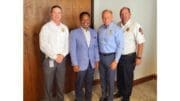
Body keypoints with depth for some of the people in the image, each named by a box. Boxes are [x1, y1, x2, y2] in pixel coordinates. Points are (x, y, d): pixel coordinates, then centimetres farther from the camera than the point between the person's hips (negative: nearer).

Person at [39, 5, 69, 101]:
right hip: (49, 60, -3)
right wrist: (55, 56, -14)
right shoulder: (46, 27, -7)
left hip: (62, 60, 4)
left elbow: (67, 44, 6)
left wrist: (62, 55, -10)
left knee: (61, 84, 15)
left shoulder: (65, 28, 6)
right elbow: (43, 46, -13)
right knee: (48, 85, 8)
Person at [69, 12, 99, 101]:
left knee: (89, 83, 17)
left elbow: (96, 47, 9)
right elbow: (72, 49, -10)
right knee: (79, 84, 11)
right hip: (81, 63, -4)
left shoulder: (93, 32, 5)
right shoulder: (74, 33, -9)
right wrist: (75, 64, -13)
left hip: (91, 63, 4)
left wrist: (97, 60, 5)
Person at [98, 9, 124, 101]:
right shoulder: (100, 29, 2)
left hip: (111, 57, -4)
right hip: (101, 56, 5)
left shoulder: (117, 29, -13)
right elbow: (97, 43, 9)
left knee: (110, 79, 9)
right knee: (102, 78, 18)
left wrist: (116, 61, -15)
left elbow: (120, 46, -13)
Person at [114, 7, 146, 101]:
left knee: (128, 77, 11)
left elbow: (140, 43, -14)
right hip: (118, 55, 5)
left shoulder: (136, 26, -14)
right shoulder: (117, 25, 1)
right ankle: (120, 91, 42)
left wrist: (139, 57, -15)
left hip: (129, 57, -4)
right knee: (119, 75, 20)